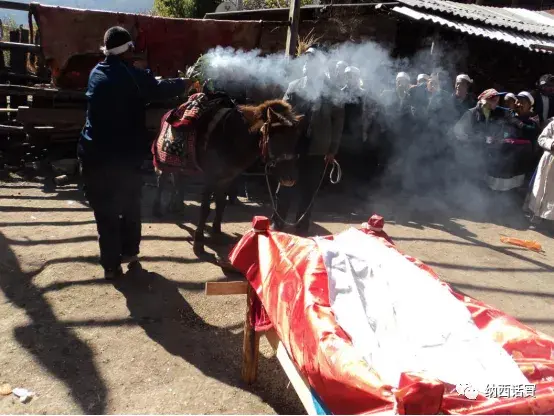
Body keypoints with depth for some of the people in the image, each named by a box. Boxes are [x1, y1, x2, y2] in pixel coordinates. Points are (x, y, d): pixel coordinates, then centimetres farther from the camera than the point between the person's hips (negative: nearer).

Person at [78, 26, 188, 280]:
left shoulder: (96, 73, 8)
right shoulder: (133, 76, -7)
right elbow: (161, 90, 1)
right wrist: (185, 83, 18)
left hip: (94, 154, 3)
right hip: (126, 154, -3)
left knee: (105, 209, 7)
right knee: (130, 205, 18)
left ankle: (111, 264, 11)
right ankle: (129, 251, 31)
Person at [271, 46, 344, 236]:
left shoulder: (332, 90, 0)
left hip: (318, 149, -1)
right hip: (292, 145, 1)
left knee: (308, 191, 10)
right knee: (286, 186, 11)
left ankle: (302, 226, 21)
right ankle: (277, 221, 21)